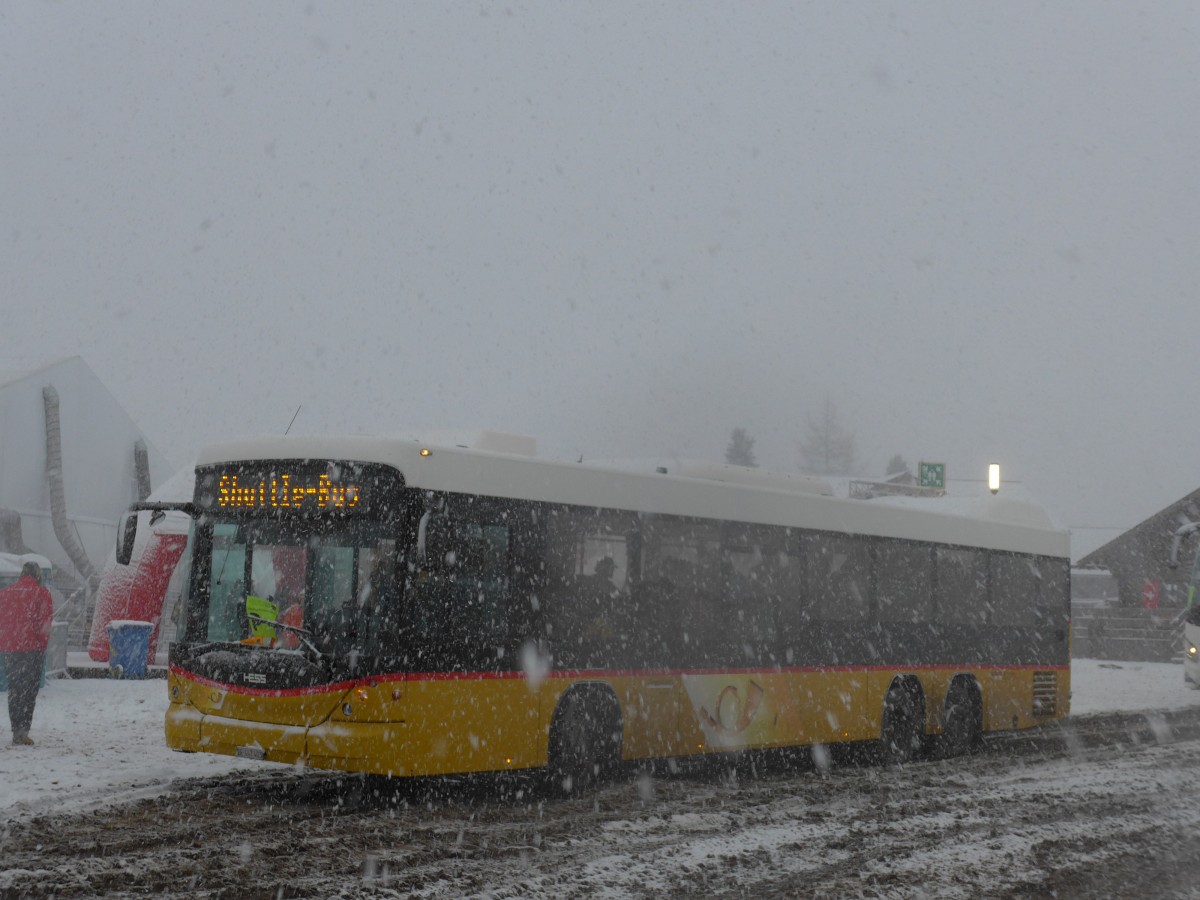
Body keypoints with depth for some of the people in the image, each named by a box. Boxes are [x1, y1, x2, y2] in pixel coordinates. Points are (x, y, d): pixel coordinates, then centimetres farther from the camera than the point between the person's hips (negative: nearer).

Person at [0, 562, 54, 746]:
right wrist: (43, 643, -1)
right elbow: (46, 623, -8)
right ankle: (23, 730, -13)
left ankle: (16, 732, 12)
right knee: (29, 690, -2)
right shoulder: (41, 594, -3)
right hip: (32, 648, -4)